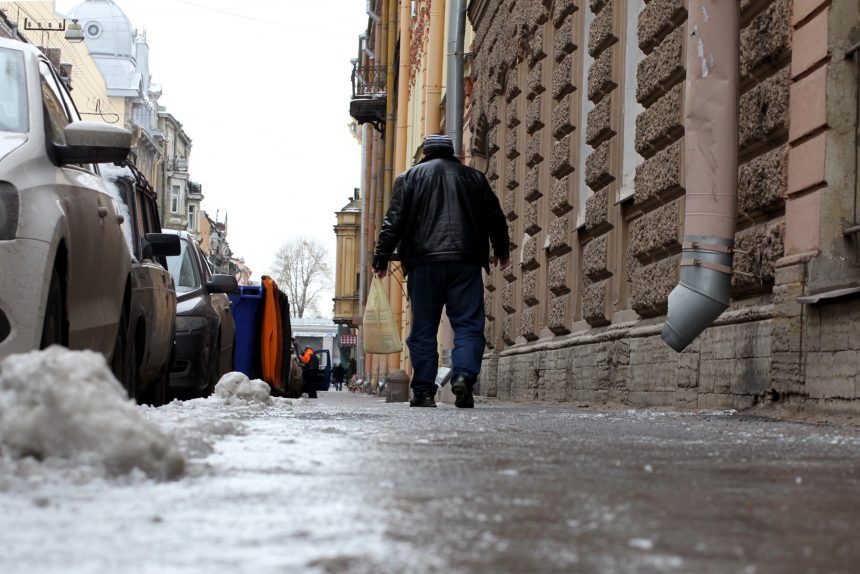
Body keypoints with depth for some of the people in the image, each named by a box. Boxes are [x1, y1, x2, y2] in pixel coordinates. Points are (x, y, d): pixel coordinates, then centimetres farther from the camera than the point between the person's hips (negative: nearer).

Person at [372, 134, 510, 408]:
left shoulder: (409, 177, 10)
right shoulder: (473, 177, 15)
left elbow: (393, 222, 2)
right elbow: (495, 218, 20)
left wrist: (381, 258, 5)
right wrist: (502, 251, 34)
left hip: (424, 262, 0)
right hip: (465, 262, 1)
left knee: (423, 330, 4)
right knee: (468, 324, 0)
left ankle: (424, 391, 2)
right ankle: (464, 375, -22)